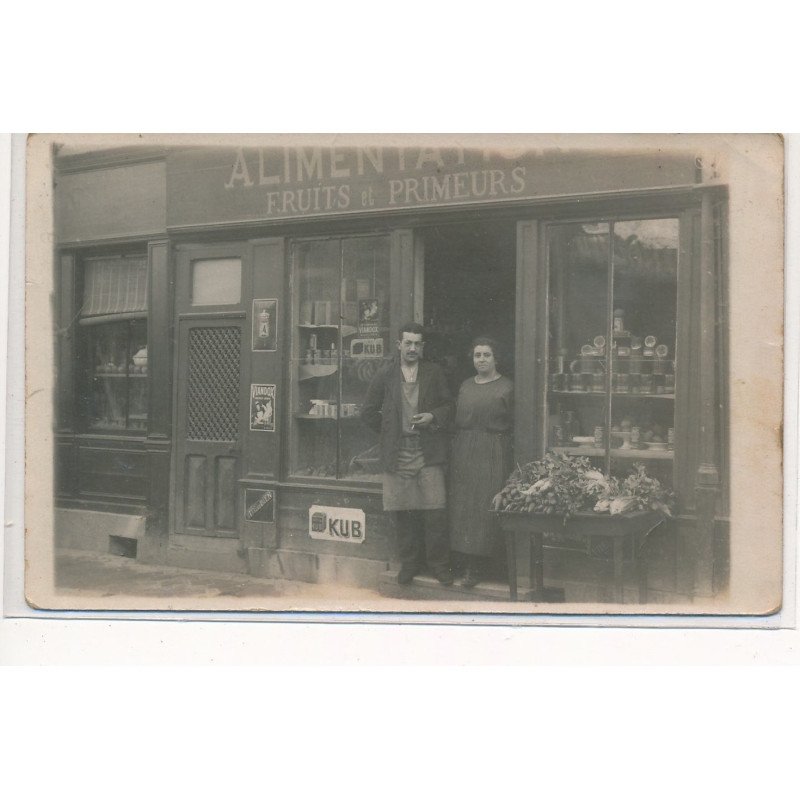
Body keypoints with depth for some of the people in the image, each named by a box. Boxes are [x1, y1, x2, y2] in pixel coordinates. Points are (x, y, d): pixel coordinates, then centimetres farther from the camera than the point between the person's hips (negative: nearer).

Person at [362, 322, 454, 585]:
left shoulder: (434, 374, 9)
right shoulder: (385, 376, 7)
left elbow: (448, 406, 11)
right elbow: (368, 412, 12)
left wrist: (432, 418, -7)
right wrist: (389, 432, 7)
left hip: (428, 452, -1)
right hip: (397, 453, 1)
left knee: (435, 510, -6)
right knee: (403, 511, 4)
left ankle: (439, 564, 7)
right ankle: (409, 562, 17)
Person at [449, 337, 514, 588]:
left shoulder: (506, 387, -1)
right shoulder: (465, 386, 14)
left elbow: (514, 424, -2)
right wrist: (457, 445, 7)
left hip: (493, 452, -5)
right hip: (463, 451, 5)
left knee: (485, 506, -6)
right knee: (462, 505, 3)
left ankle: (478, 565, 2)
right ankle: (469, 562, 12)